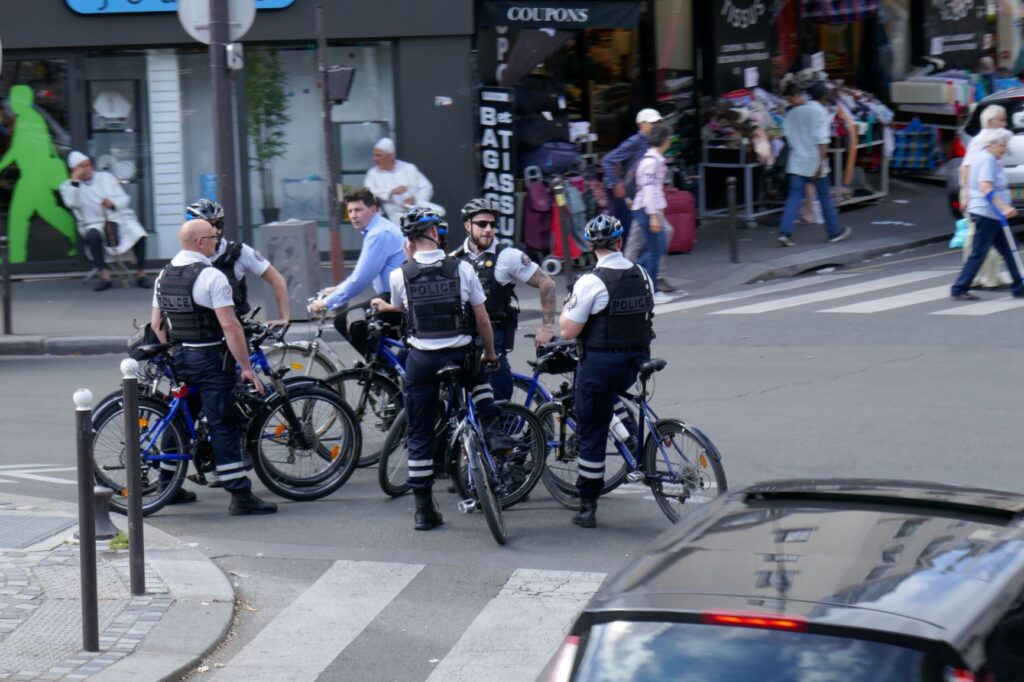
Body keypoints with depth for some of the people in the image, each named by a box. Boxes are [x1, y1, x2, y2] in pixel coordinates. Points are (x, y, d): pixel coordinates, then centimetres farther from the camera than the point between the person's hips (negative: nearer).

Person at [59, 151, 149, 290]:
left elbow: (125, 199, 10)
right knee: (93, 235, -38)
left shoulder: (105, 177, 15)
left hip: (120, 218, 2)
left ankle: (141, 273, -16)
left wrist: (113, 203, -11)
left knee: (138, 233, -28)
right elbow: (71, 203, -13)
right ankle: (104, 275, -32)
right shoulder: (68, 186, 9)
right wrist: (75, 180, -11)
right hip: (95, 224, -2)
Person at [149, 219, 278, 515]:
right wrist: (246, 367, -17)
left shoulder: (163, 276, 9)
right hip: (210, 358, -8)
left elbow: (156, 324, 14)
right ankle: (241, 496, -7)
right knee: (225, 426, -6)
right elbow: (230, 326, -21)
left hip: (179, 358, 8)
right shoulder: (211, 276, -16)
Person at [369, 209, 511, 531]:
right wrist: (490, 353, 16)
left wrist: (384, 307, 39)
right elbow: (482, 320, 1)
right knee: (479, 377, 36)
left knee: (420, 435, 9)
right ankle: (492, 431, 13)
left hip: (421, 359, 0)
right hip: (460, 356, 0)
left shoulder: (401, 275, -5)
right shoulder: (462, 269, -4)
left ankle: (424, 509, 9)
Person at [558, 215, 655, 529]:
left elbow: (568, 331, -13)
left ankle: (587, 506, 5)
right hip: (638, 361, 6)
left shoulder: (591, 282, -16)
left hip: (601, 362, -6)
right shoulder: (643, 276, 3)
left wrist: (566, 309, 5)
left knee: (591, 433, 2)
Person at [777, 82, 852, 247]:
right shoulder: (820, 111, -8)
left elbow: (789, 135, 12)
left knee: (794, 198, 0)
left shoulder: (791, 113, 9)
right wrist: (822, 162, -16)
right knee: (825, 196, 9)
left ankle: (785, 232, -14)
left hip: (796, 162, 4)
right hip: (814, 162, -4)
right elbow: (822, 139, -14)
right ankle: (834, 232, 20)